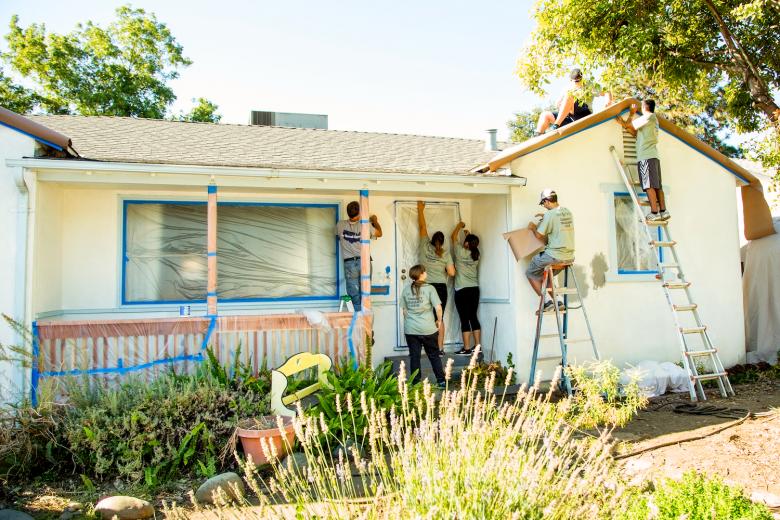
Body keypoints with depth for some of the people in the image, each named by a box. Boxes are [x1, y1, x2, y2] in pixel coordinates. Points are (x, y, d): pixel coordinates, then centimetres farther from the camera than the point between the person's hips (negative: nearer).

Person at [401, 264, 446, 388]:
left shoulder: (406, 290, 3)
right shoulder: (429, 288, -8)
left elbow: (404, 310, 8)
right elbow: (438, 308, -11)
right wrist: (439, 320, 5)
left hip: (410, 330, 2)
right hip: (428, 329, -2)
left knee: (414, 357, 8)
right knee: (434, 356, 12)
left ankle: (415, 383, 13)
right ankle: (441, 381, 17)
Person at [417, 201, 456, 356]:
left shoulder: (425, 246, 2)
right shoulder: (445, 253, -1)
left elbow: (422, 227, 13)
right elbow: (451, 273, -5)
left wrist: (420, 210, 22)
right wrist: (450, 266, 17)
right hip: (441, 288, 0)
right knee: (439, 318, 5)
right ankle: (440, 348, 6)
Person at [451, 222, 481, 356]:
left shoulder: (461, 253, -10)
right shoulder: (476, 255, 3)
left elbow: (454, 237, 5)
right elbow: (472, 247, 28)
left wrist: (459, 226, 21)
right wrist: (468, 235, 35)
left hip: (462, 290, -6)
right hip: (475, 289, 6)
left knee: (464, 319, -4)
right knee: (473, 317, 12)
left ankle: (467, 348, -3)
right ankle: (477, 346, 15)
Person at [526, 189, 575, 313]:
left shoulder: (550, 214, -14)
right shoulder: (568, 212, 9)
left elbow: (539, 235, -8)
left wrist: (533, 227, 11)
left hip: (554, 255, -8)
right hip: (569, 256, 8)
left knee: (531, 273, 10)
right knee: (546, 273, 28)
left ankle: (547, 300, 4)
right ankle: (555, 300, 19)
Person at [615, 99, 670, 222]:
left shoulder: (649, 117, -1)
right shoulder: (652, 120, 27)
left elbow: (629, 125, 0)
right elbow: (635, 133, 20)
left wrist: (631, 114, 16)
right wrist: (623, 124, 16)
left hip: (646, 156, -9)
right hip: (653, 156, 9)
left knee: (649, 185, -14)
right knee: (657, 185, 5)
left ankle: (654, 213, -19)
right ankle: (663, 212, 3)